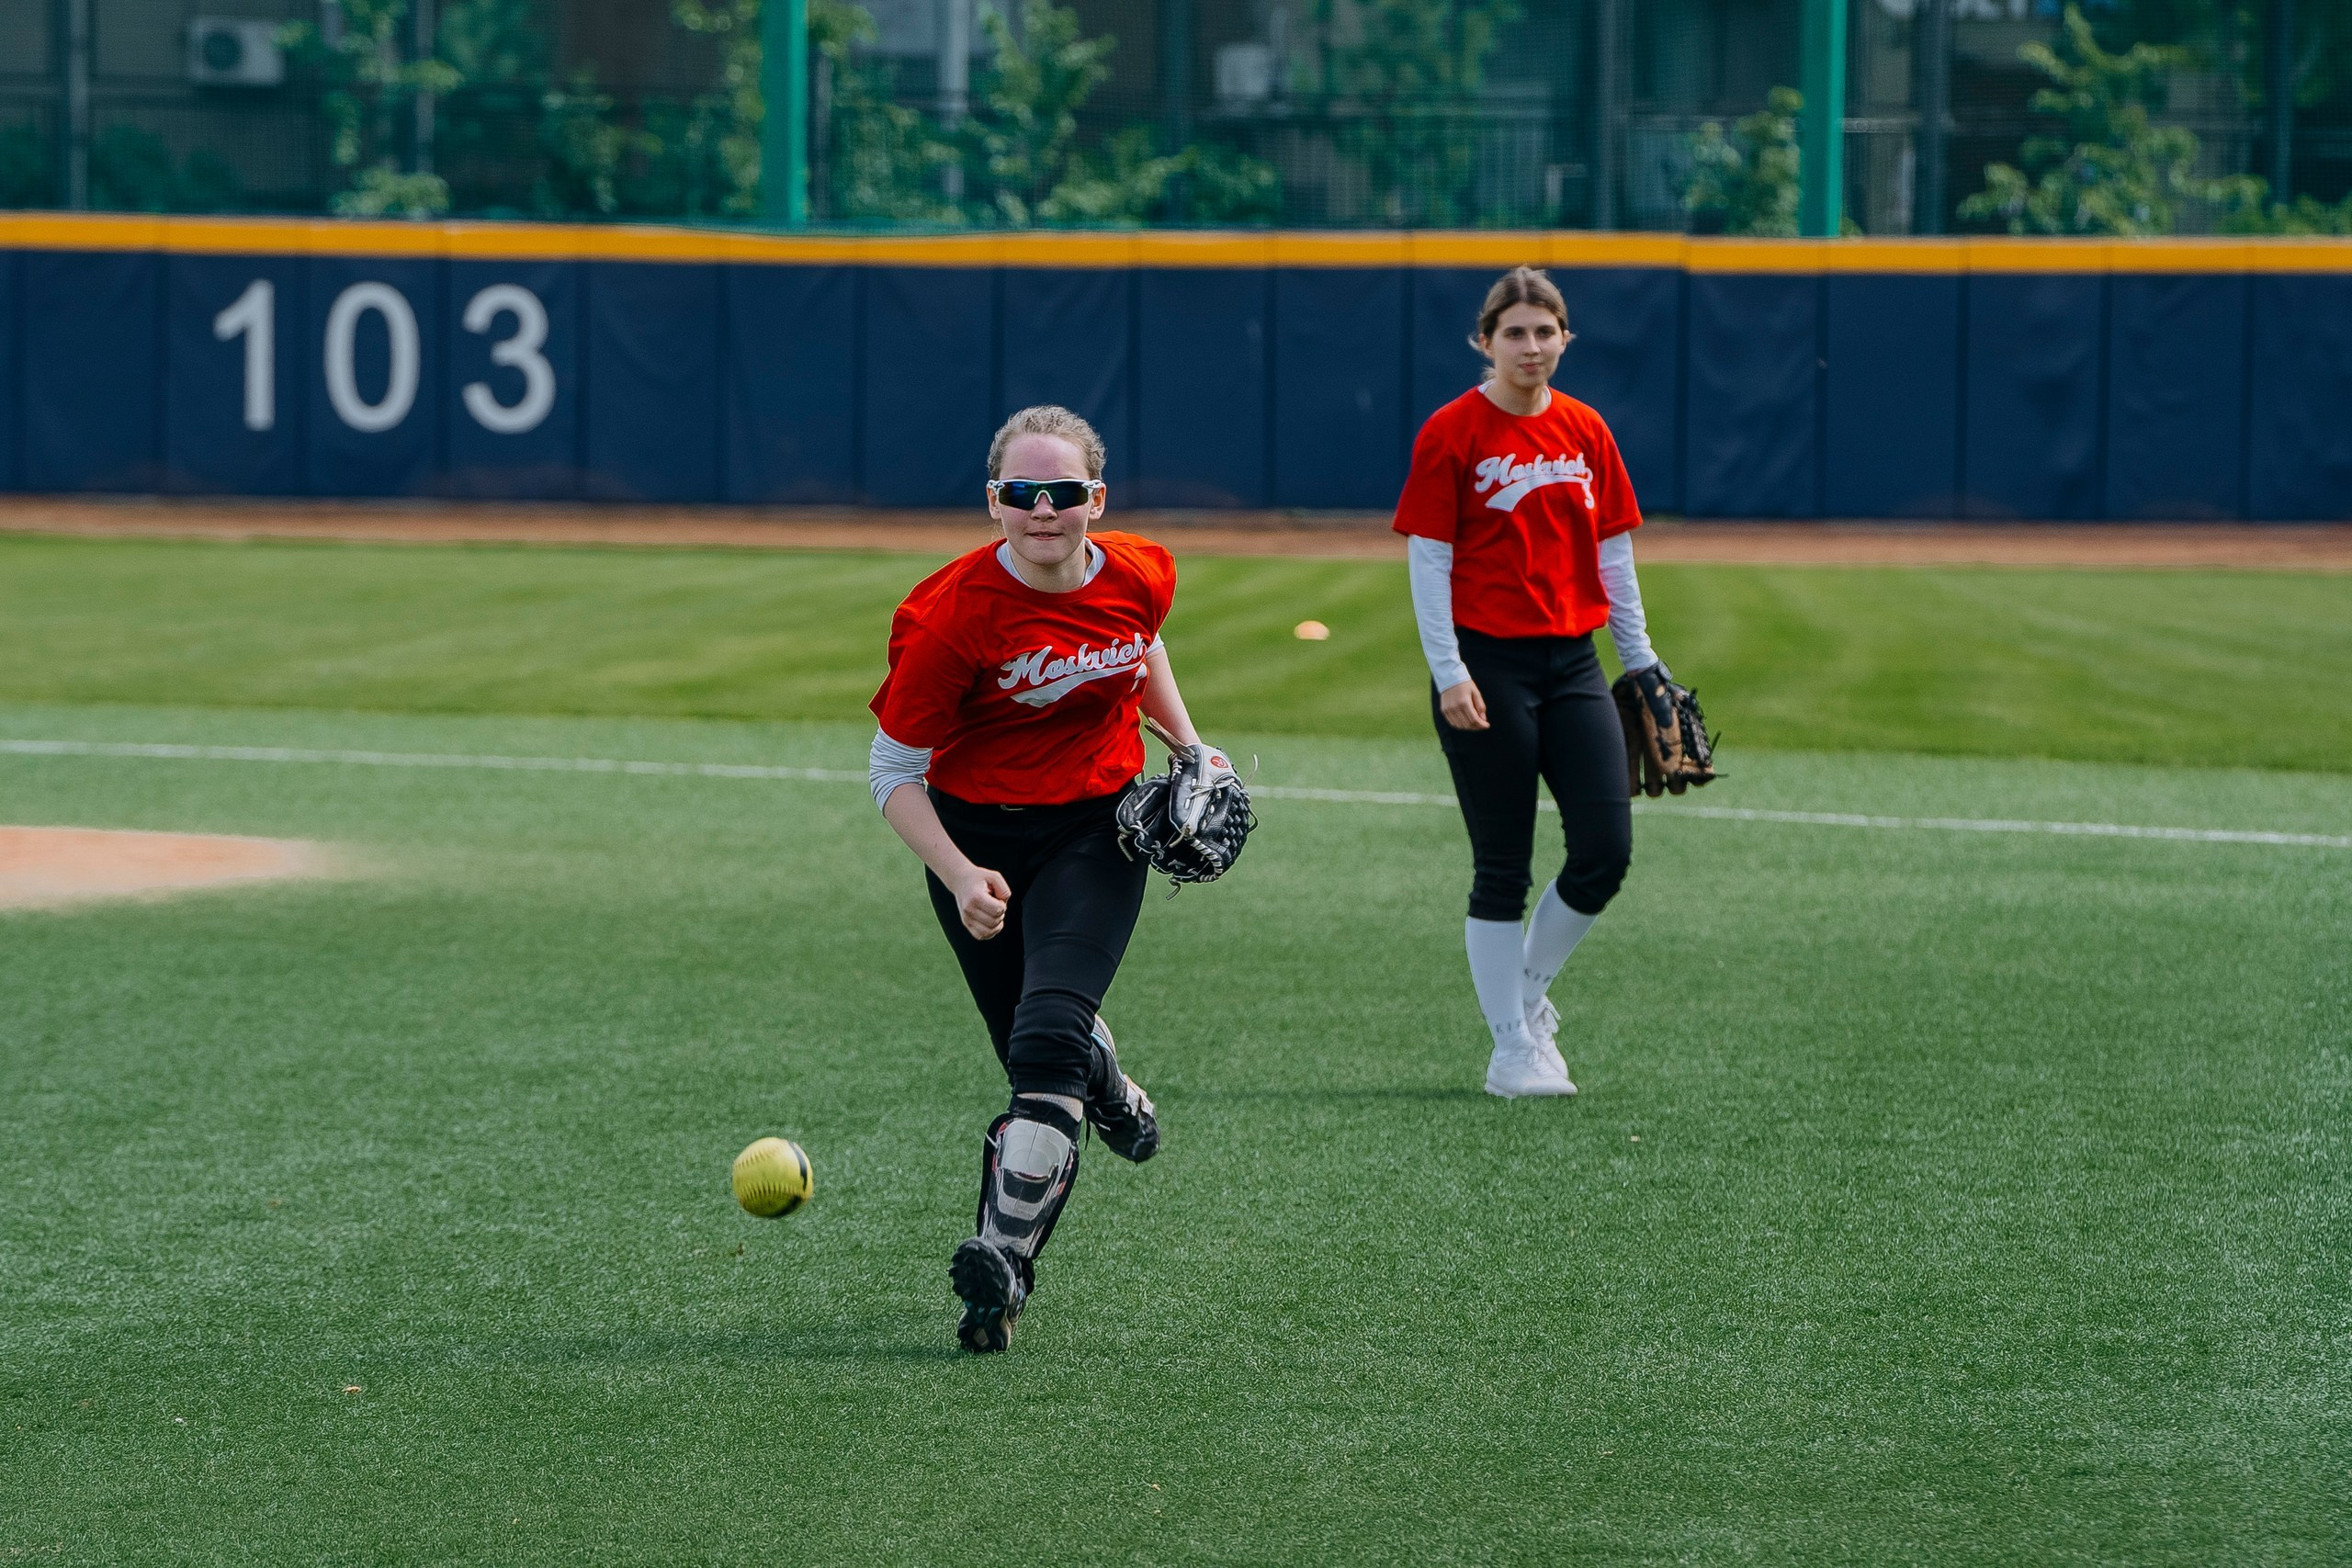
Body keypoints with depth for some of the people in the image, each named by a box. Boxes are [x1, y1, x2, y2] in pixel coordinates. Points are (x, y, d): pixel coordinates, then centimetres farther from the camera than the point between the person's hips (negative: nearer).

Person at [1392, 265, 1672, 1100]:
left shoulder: (1585, 431, 9)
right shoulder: (1451, 434, -6)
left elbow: (1613, 552, 15)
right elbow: (1427, 560, -7)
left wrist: (1640, 663, 14)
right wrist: (1449, 675, -15)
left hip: (1573, 660, 5)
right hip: (1488, 665, -5)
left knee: (1606, 851, -3)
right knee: (1503, 868, -1)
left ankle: (1528, 992, 21)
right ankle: (1513, 1051, 8)